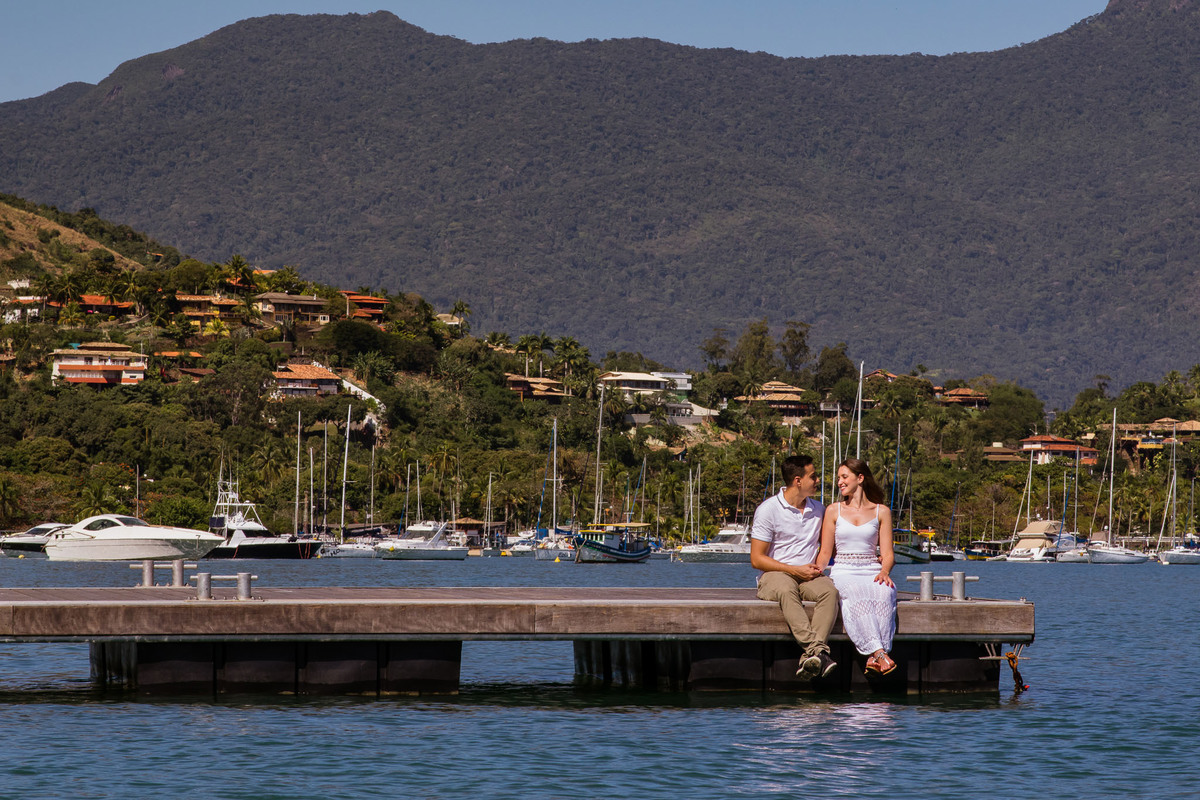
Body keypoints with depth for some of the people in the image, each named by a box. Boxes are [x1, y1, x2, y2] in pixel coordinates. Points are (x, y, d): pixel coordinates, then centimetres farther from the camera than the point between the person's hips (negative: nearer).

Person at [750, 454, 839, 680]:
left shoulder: (818, 510, 15)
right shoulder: (768, 509, -3)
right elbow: (757, 559, -6)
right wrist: (796, 570, -11)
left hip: (808, 577, 4)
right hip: (774, 575, -4)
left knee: (829, 591, -31)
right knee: (787, 590, -40)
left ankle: (809, 655, -46)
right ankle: (818, 651, -53)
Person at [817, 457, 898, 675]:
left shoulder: (881, 512, 13)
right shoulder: (834, 511, 13)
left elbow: (887, 553, 7)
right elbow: (825, 553, 10)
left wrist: (884, 571, -15)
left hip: (872, 570, 1)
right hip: (843, 571, -1)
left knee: (885, 591, -37)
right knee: (855, 593, -38)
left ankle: (874, 657, -47)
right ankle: (878, 652, -50)